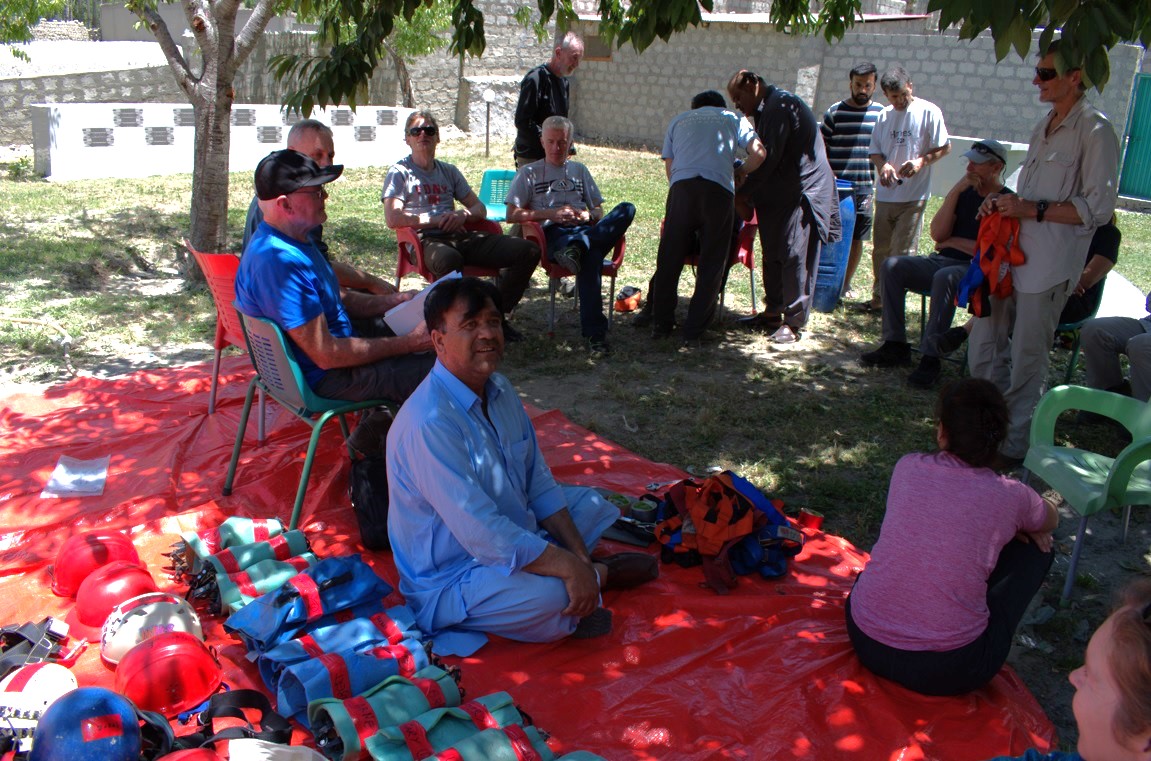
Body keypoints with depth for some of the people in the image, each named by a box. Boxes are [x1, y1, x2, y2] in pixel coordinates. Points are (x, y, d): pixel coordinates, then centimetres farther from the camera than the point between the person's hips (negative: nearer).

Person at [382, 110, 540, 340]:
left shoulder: (449, 171, 25)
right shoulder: (400, 172, 8)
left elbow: (480, 208, 24)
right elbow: (393, 218, -7)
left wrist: (464, 214, -1)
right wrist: (437, 220, -7)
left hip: (462, 237, 6)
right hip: (425, 240, -6)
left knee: (529, 250, -12)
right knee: (449, 260, -45)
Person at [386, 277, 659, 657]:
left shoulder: (499, 390, -1)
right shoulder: (429, 423, -30)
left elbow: (539, 483, 5)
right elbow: (482, 533, -33)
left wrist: (579, 555, -5)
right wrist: (571, 566, -26)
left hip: (514, 535, 9)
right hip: (450, 578, -9)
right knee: (550, 595, -33)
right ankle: (600, 573, -2)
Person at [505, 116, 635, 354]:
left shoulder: (580, 170, 32)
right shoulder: (529, 173, 21)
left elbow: (599, 212, 25)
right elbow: (512, 215, 7)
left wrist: (587, 215, -2)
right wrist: (550, 214, -6)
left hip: (585, 229, 4)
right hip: (553, 234, -4)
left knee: (626, 209, -30)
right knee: (590, 255, -41)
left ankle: (576, 247, -45)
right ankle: (594, 331, -47)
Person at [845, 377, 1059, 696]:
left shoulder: (907, 468, -1)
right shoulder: (1009, 496, -8)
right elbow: (1051, 521, 19)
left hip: (866, 644, 4)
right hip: (948, 672, -3)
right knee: (1036, 548, 16)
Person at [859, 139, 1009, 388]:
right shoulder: (966, 192, 14)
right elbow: (937, 233, 2)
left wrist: (954, 241, -4)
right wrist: (955, 192, -6)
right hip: (943, 261, 7)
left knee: (945, 278, -38)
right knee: (892, 266, -13)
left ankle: (931, 358, -34)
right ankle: (895, 345, -13)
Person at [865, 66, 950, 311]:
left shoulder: (928, 112, -5)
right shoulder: (884, 115, 10)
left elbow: (944, 147, -4)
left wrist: (921, 161, -20)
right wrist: (883, 165, -9)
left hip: (913, 196, -5)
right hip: (885, 194, 6)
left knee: (902, 252, -5)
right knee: (880, 249, 12)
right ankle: (879, 297, 24)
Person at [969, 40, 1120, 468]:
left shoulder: (1094, 132, -9)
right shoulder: (1044, 127, 17)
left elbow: (1098, 208, -14)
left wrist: (1031, 209, -17)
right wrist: (1002, 203, 8)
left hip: (1049, 266, -8)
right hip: (1012, 253, 8)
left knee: (1026, 360, 0)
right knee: (983, 347, 11)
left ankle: (1014, 445, 14)